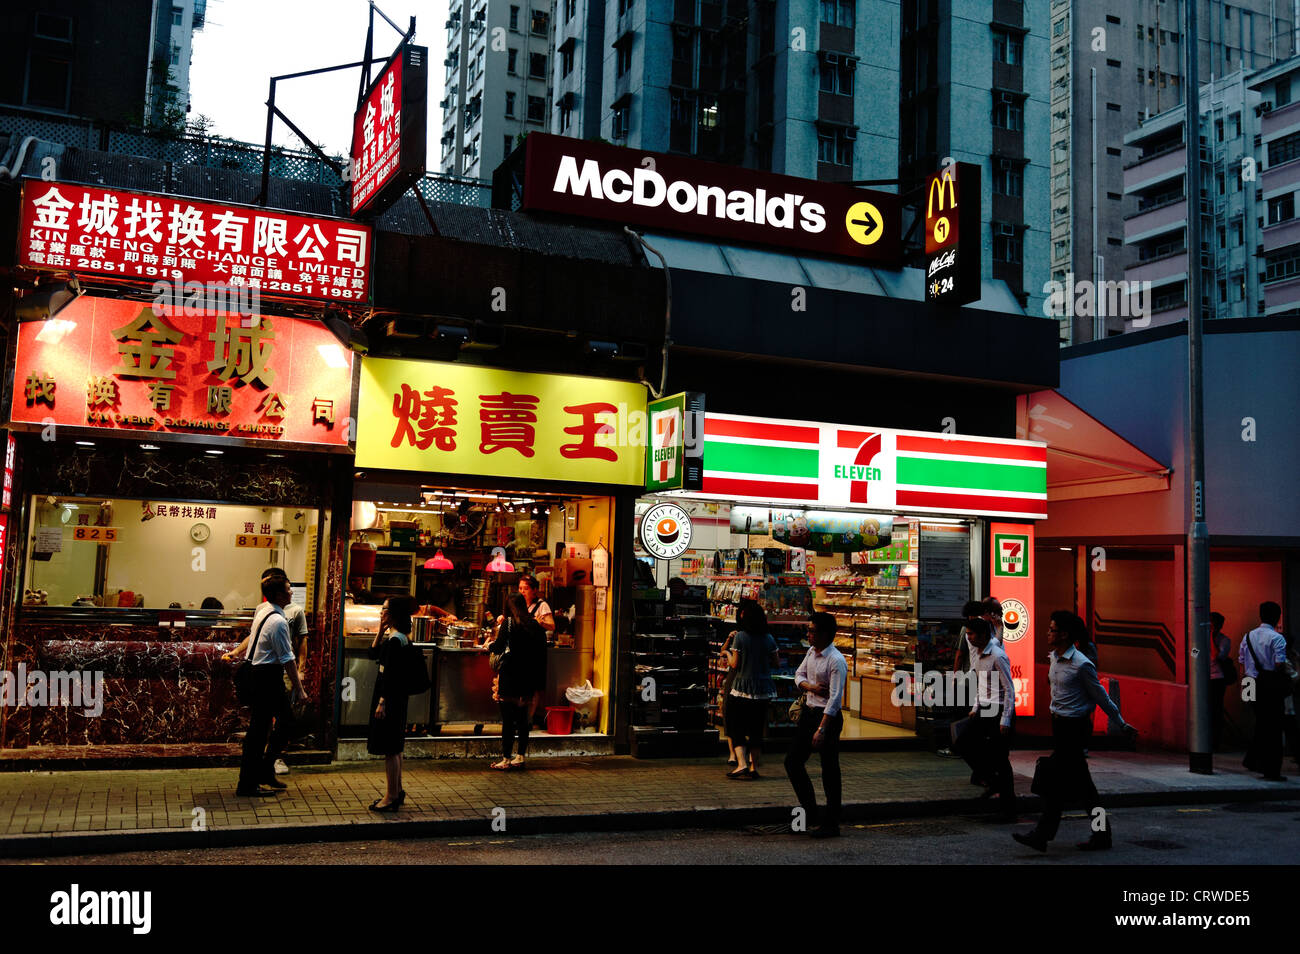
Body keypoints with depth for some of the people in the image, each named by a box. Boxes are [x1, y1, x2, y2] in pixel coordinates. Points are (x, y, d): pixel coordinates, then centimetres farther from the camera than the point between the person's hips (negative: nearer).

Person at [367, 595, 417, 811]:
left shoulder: (395, 640, -19)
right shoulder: (394, 636, 11)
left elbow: (390, 674, -22)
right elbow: (373, 654, 17)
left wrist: (382, 702, -21)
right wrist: (381, 631, 7)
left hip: (390, 698, -10)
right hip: (395, 698, 10)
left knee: (389, 749, -3)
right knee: (393, 748, 18)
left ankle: (391, 797, 3)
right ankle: (397, 792, 27)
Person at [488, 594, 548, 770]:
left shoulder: (509, 624, -9)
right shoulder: (535, 625, 6)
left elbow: (498, 648, -13)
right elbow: (541, 653, 8)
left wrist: (489, 645, 9)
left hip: (510, 678, -5)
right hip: (527, 680, 5)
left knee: (508, 719, -1)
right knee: (523, 719, 12)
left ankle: (506, 759, 1)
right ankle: (520, 757, 16)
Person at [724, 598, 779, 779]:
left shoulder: (740, 637, -9)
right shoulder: (769, 638, 2)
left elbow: (735, 664, -10)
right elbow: (776, 663, 7)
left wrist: (728, 654, 9)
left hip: (743, 688, -4)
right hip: (763, 690, 4)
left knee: (736, 727, 6)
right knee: (756, 729, 12)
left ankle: (742, 763, -10)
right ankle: (754, 767, 13)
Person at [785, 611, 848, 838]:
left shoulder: (836, 661, -19)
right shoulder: (811, 652, 7)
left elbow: (835, 699, -22)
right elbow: (799, 675, 16)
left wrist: (821, 730, -25)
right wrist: (810, 686, -7)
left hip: (828, 716, -9)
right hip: (809, 712, 9)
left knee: (829, 772, 0)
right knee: (792, 761, 11)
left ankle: (831, 824, 9)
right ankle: (810, 810, 25)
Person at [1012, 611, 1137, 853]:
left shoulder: (1081, 665, -18)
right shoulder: (1054, 657, 8)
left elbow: (1101, 697, -9)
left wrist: (1122, 724, -1)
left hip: (1075, 727, -9)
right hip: (1059, 724, 9)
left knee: (1055, 778, -8)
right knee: (1081, 782, 12)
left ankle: (1042, 835, -3)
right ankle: (1102, 834, 20)